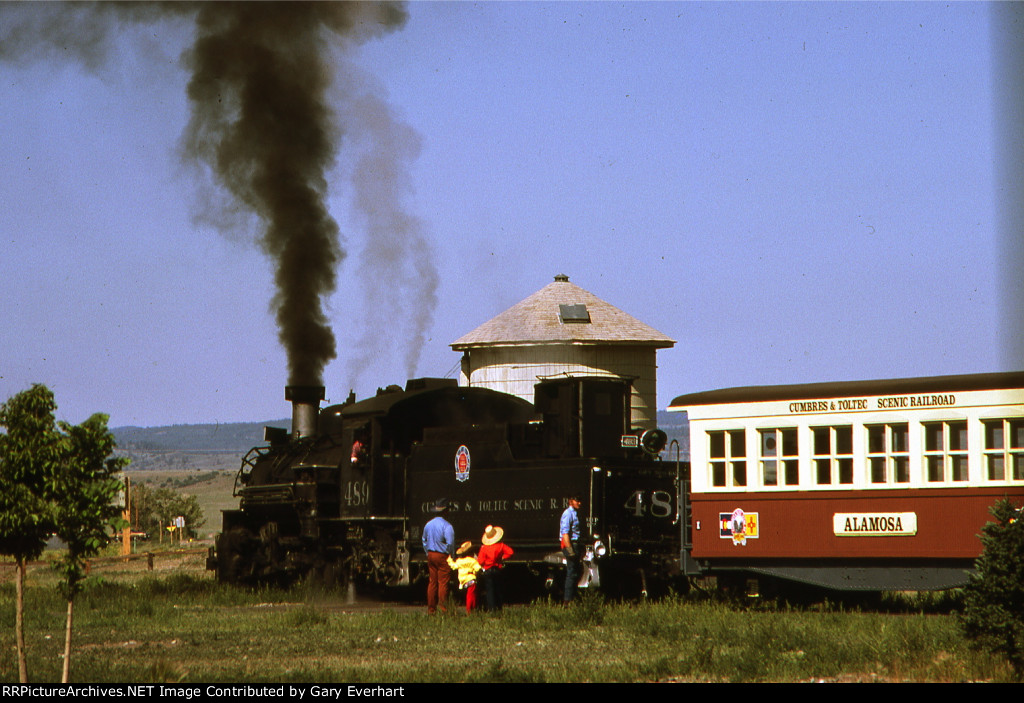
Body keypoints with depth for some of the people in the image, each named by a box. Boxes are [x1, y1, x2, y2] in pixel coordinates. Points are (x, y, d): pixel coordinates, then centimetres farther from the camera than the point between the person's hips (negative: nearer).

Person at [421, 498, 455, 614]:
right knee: (443, 583, -4)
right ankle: (443, 609, -5)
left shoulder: (428, 524, 9)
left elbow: (424, 540, 18)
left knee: (432, 582, 10)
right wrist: (452, 556, -6)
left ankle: (431, 609, 12)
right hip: (443, 556, -7)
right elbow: (450, 543, -19)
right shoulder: (446, 526, -16)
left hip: (431, 555, 7)